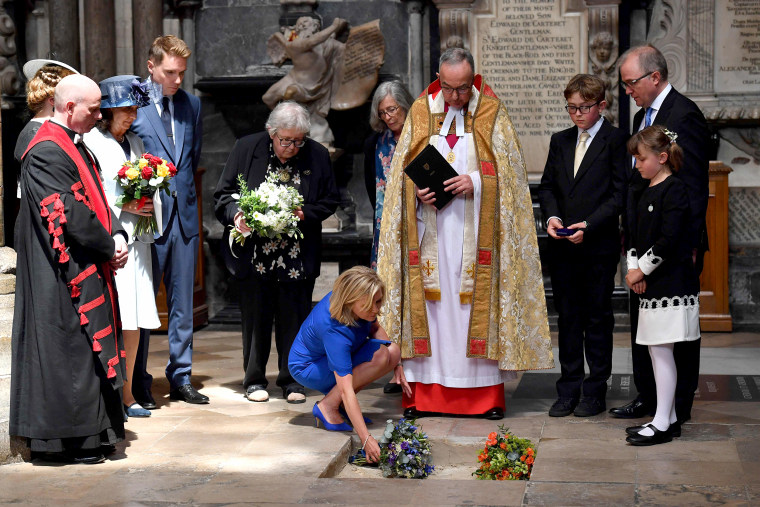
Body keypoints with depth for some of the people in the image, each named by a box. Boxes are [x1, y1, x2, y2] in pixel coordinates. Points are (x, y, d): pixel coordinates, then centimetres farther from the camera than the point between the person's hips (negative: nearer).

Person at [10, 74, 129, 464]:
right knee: (68, 353, -3)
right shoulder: (46, 152, -16)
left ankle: (89, 434, 21)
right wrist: (110, 247, -11)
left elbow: (97, 201, 17)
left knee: (87, 354, 13)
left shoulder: (76, 147, 15)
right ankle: (68, 437, 5)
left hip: (90, 272, 10)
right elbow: (69, 215, -21)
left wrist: (117, 235, -1)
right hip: (65, 275, -10)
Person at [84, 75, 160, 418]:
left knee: (134, 320, 7)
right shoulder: (91, 142, -5)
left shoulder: (135, 142, 18)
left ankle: (127, 393, 14)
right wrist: (122, 206, -14)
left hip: (136, 240, 7)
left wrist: (146, 204, 6)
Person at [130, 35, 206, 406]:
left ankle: (180, 378, 19)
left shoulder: (191, 104, 10)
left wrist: (182, 188, 12)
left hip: (184, 214, 5)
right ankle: (138, 383, 13)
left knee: (183, 301, 10)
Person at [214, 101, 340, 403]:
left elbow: (330, 201, 8)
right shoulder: (246, 149, -1)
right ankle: (254, 380, 22)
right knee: (255, 317, 8)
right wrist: (236, 215, -16)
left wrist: (305, 213, -11)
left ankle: (292, 381, 19)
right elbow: (223, 194, 4)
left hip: (298, 258, 0)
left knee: (294, 319, 6)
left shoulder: (317, 155, 0)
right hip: (255, 255, 0)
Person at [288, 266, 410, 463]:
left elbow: (375, 328, 7)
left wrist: (396, 364, -4)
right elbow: (346, 390, -42)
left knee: (393, 351, -12)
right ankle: (328, 406, -15)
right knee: (380, 357, -28)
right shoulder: (334, 330, -39)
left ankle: (339, 402, -2)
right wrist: (366, 439, -46)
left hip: (339, 357, 8)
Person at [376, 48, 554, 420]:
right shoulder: (420, 113, 9)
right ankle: (424, 392, 6)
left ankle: (486, 393, 6)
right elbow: (401, 169, 10)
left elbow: (507, 167, 1)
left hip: (474, 231, -1)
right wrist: (418, 190, -9)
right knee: (430, 302, 1)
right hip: (430, 229, 2)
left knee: (477, 302, -1)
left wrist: (476, 182, -16)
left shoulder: (492, 113, 4)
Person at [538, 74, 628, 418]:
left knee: (598, 318, 4)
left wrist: (588, 225, -17)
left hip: (599, 245, -5)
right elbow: (547, 186, 14)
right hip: (562, 247, 5)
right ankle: (569, 389, 17)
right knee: (568, 317, 9)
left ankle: (595, 391, 13)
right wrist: (552, 216, -6)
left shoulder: (616, 140, -4)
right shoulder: (560, 141, 14)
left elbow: (620, 193, -9)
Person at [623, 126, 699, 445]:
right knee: (656, 352, 12)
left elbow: (668, 241, -19)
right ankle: (669, 419, 20)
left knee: (661, 350, -6)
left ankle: (662, 424, -1)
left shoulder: (674, 191, -12)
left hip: (671, 284, -9)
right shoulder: (641, 193, 15)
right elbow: (633, 234, 14)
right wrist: (633, 269, -1)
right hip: (649, 285, 9)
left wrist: (641, 271, -12)